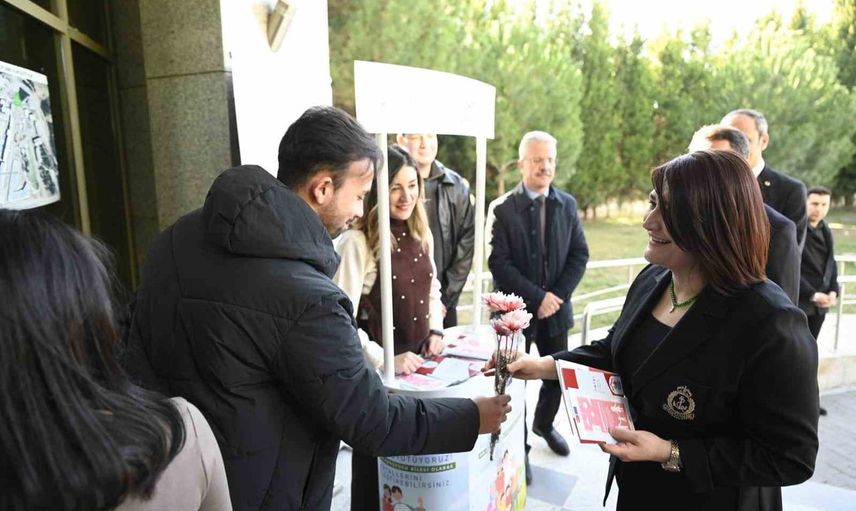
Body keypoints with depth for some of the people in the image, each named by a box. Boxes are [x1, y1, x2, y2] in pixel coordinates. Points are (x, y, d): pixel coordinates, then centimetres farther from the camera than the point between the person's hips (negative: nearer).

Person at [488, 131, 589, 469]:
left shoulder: (567, 204, 3)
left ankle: (544, 424, 44)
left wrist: (557, 295, -9)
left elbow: (579, 254, 3)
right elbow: (499, 263, -15)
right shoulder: (503, 209, -10)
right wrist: (537, 297, -18)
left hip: (556, 306, 4)